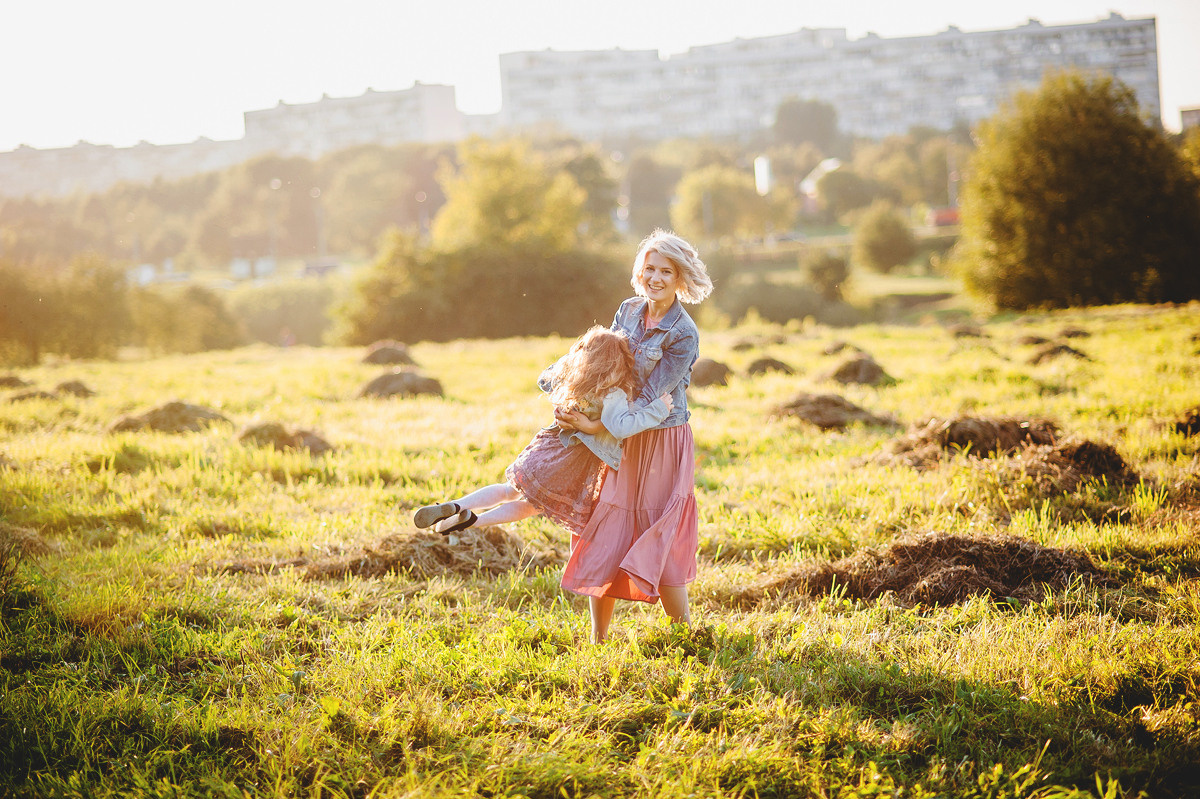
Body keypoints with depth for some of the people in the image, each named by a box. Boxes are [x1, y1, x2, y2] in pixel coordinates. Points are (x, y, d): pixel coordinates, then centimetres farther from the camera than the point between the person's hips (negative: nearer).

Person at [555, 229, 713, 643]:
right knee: (603, 542, 4)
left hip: (663, 442, -6)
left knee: (659, 548, -6)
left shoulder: (683, 335, -17)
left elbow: (650, 398, -19)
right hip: (624, 442, 6)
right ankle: (597, 639, 15)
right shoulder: (629, 311, 3)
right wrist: (581, 410, -1)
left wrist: (596, 426, -21)